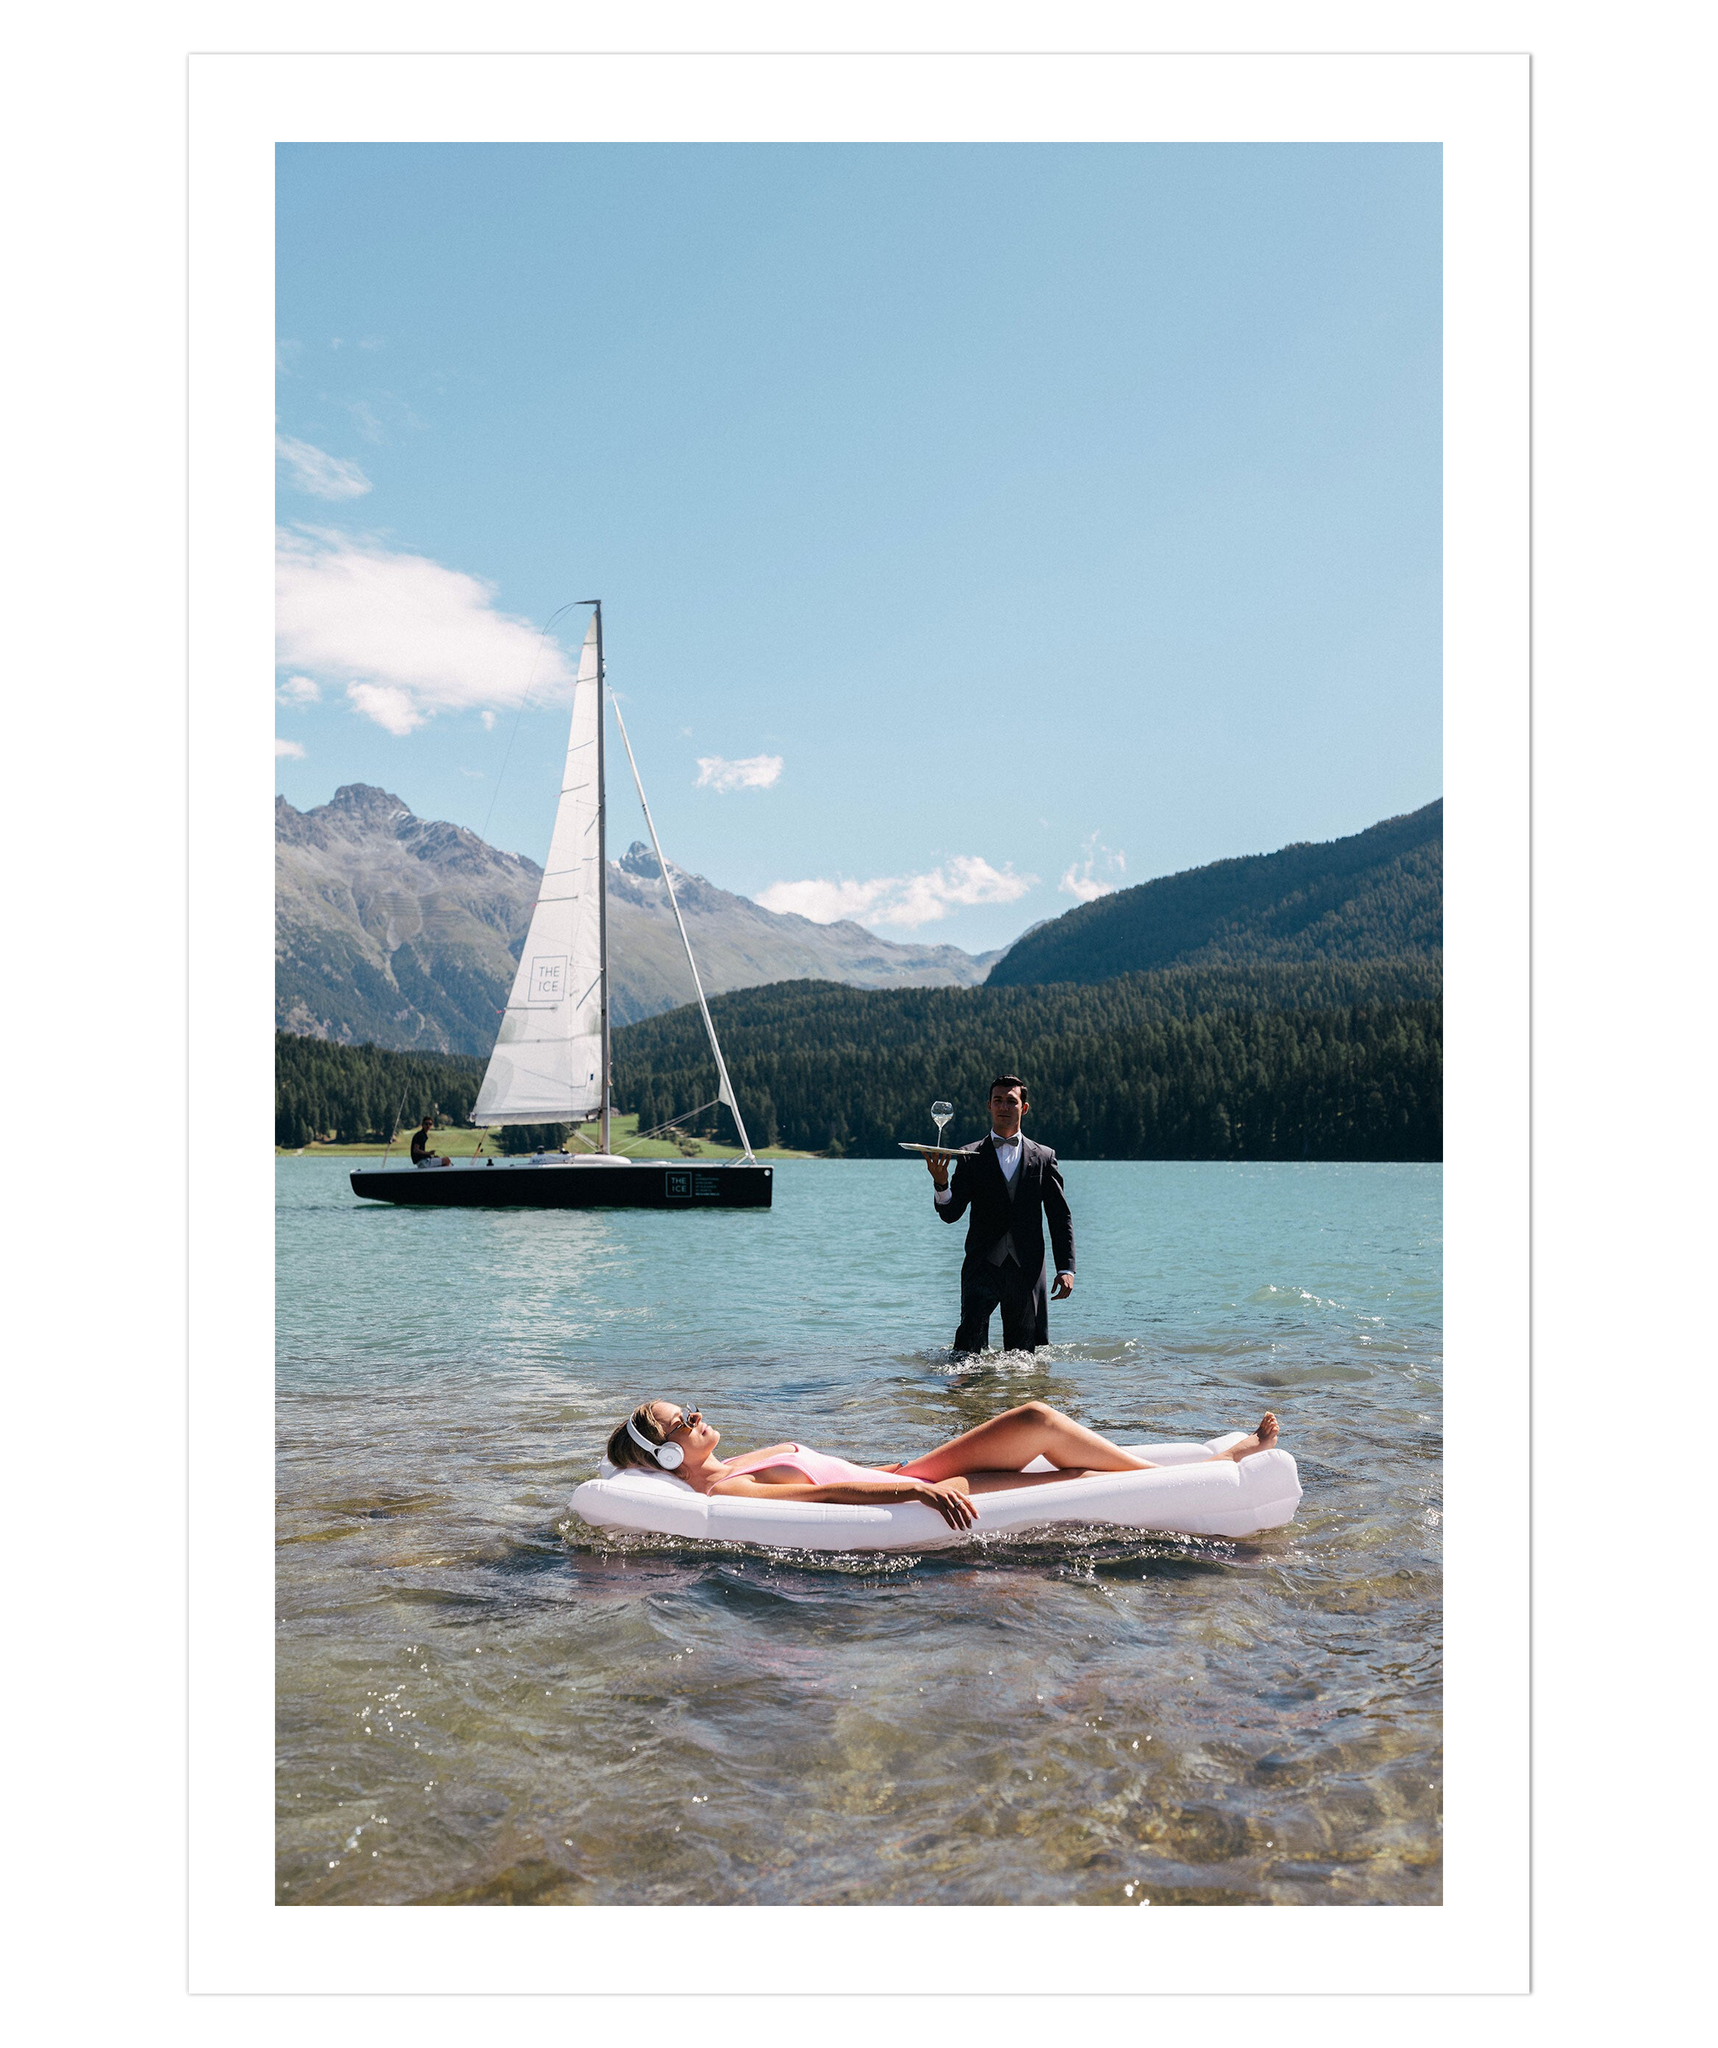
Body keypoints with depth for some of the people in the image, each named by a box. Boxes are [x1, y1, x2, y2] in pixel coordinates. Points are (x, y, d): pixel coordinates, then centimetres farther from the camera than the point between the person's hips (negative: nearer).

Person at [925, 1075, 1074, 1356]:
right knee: (971, 1335, -18)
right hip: (983, 1266, -1)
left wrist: (1066, 1268, 1)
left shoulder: (1043, 1157, 10)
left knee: (1024, 1349, 6)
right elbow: (950, 1214, -1)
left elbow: (1060, 1217, 10)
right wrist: (941, 1184, -22)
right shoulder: (970, 1158, 7)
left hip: (1027, 1269, 1)